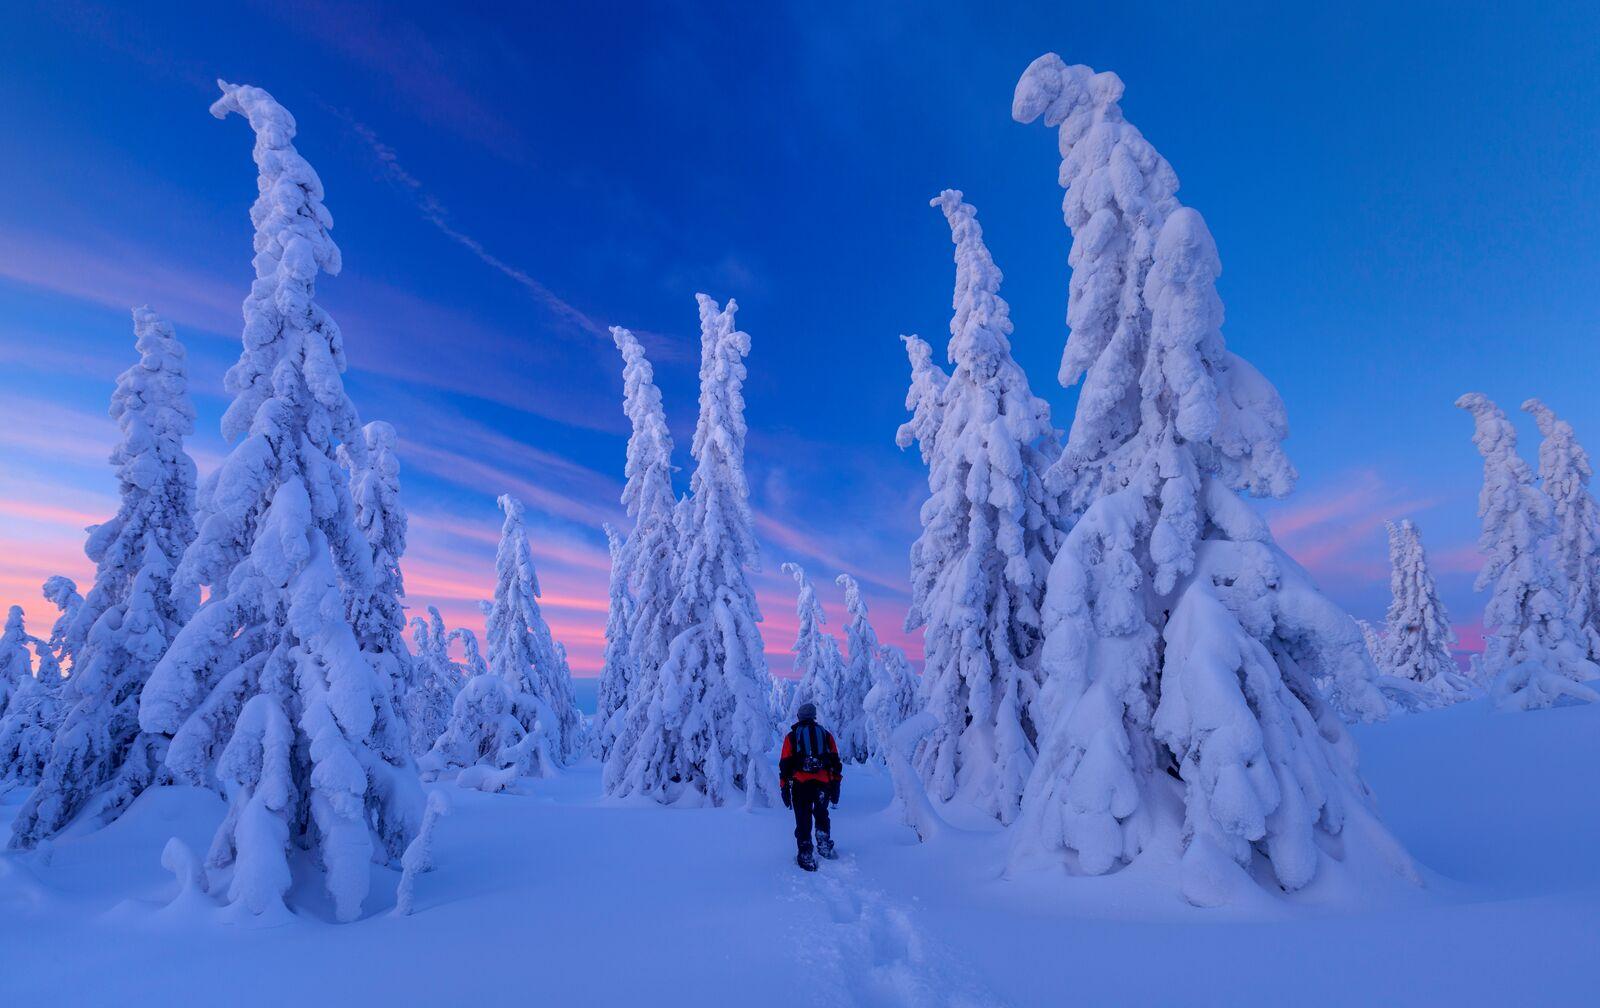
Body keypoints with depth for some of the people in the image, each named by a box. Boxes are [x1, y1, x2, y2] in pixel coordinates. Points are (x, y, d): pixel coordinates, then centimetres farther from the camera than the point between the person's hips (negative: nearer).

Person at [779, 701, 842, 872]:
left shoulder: (792, 736, 8)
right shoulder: (826, 734, 12)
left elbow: (785, 764, 4)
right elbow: (835, 762, 10)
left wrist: (784, 787, 8)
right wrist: (835, 786, 13)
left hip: (800, 783, -1)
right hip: (824, 783, 2)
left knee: (803, 820, 6)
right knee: (821, 814, 23)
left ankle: (805, 856, 3)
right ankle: (824, 843, 11)